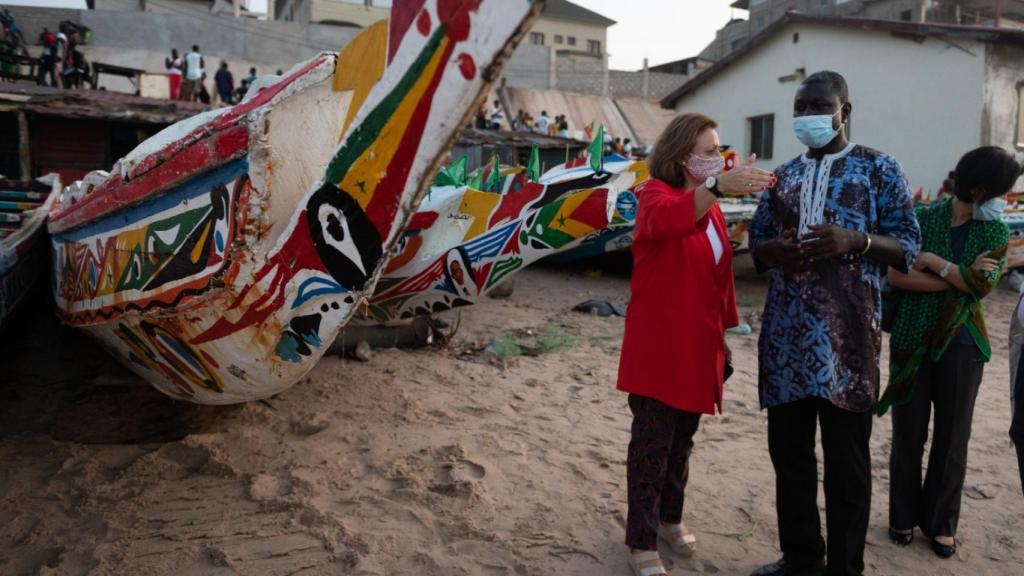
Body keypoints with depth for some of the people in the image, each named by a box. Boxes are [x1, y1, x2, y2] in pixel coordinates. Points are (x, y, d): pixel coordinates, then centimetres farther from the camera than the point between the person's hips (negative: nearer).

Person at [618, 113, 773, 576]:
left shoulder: (710, 206, 13)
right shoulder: (656, 194, -11)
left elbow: (719, 275, 16)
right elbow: (665, 220, -37)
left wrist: (724, 332, 14)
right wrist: (718, 186, -52)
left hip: (698, 345, 7)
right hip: (658, 346, -7)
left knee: (682, 440, 18)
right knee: (652, 444, -1)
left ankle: (670, 518, 35)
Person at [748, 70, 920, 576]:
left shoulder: (879, 168, 2)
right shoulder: (783, 175, 15)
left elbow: (908, 247, -1)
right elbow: (756, 244, 17)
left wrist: (855, 240, -20)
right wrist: (776, 249, -7)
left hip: (846, 334, -4)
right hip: (786, 332, 4)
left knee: (846, 457, 4)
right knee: (788, 449, 11)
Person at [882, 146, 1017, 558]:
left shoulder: (996, 233, 3)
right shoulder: (922, 219, -3)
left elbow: (983, 284, -14)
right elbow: (896, 275, -15)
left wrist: (933, 260, -16)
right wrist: (957, 280, -16)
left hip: (961, 345, 2)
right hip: (912, 341, -1)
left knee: (953, 437, 8)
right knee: (909, 434, 7)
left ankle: (941, 522, 25)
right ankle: (904, 516, 24)